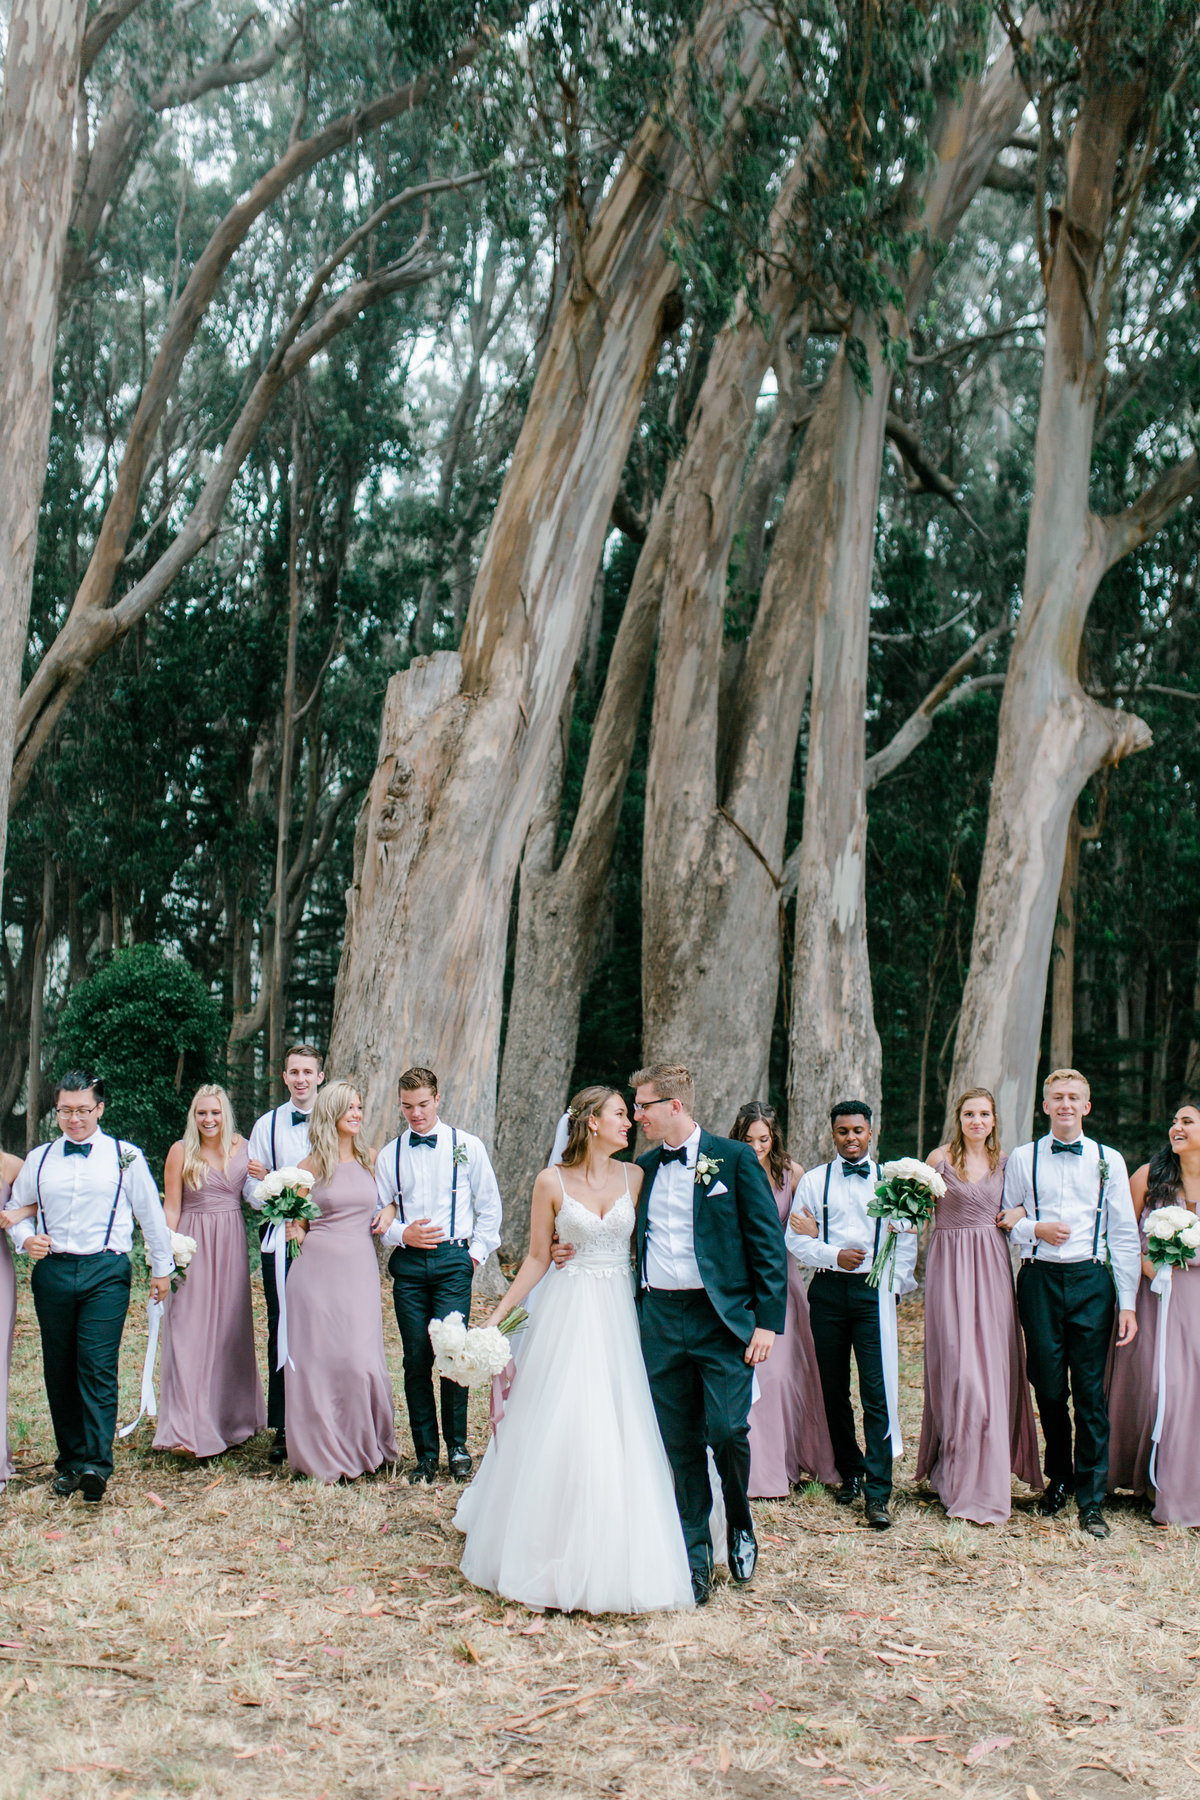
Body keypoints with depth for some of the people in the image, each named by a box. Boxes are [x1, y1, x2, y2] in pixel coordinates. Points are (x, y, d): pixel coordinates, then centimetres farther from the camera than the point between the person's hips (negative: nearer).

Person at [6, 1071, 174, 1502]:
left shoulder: (125, 1157, 5)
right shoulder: (39, 1159, 12)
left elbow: (151, 1213, 10)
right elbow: (16, 1210, 18)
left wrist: (162, 1268, 13)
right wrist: (25, 1239, -4)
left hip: (106, 1272, -3)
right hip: (53, 1271, 3)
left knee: (98, 1367, -12)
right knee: (59, 1372, 7)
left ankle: (96, 1464, -12)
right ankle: (69, 1462, 18)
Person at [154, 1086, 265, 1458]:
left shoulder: (242, 1148, 7)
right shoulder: (181, 1151, -2)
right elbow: (171, 1208, -3)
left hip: (232, 1245, 3)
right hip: (193, 1244, -3)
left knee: (231, 1329, 10)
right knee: (190, 1332, -5)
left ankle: (231, 1417, 23)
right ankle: (191, 1429, -5)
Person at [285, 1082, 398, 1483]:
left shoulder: (370, 1160, 10)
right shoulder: (313, 1164, 3)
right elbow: (295, 1222, 9)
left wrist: (389, 1211, 4)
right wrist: (299, 1236, -12)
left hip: (360, 1269, 2)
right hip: (319, 1266, -2)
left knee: (361, 1356, -2)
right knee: (320, 1356, 0)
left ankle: (362, 1447, 15)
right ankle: (324, 1453, 14)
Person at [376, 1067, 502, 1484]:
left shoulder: (467, 1146, 4)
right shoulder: (389, 1155, 10)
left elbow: (489, 1206, 11)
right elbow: (377, 1214, 13)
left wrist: (476, 1252, 4)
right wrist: (401, 1234, -6)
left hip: (453, 1260, -2)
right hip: (408, 1262, 2)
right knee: (416, 1360, 2)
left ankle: (457, 1448, 5)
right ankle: (426, 1454, 12)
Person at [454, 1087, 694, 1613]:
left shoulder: (634, 1176, 5)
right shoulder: (552, 1182, -1)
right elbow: (537, 1258, 4)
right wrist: (496, 1315, 1)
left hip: (620, 1314, 2)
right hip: (569, 1311, -2)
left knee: (619, 1432, 1)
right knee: (559, 1432, -2)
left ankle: (614, 1561, 14)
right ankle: (556, 1558, 14)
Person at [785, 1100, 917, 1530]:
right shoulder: (814, 1181, 9)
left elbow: (907, 1240, 7)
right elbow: (795, 1239, 5)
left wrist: (894, 1286, -4)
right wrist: (834, 1256, -10)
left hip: (874, 1290, -2)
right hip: (828, 1290, 2)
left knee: (877, 1392, -9)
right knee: (834, 1390, 8)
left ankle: (877, 1494, -8)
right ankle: (850, 1473, 25)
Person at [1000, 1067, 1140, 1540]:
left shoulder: (1108, 1160, 6)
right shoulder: (1022, 1158, 7)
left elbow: (1124, 1234, 6)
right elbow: (1004, 1221, 12)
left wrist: (1127, 1302, 1)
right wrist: (1034, 1228, -9)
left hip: (1091, 1280, -1)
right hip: (1040, 1279, 1)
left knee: (1090, 1391, -3)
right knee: (1048, 1389, 6)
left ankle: (1091, 1499, 6)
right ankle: (1058, 1478, 26)